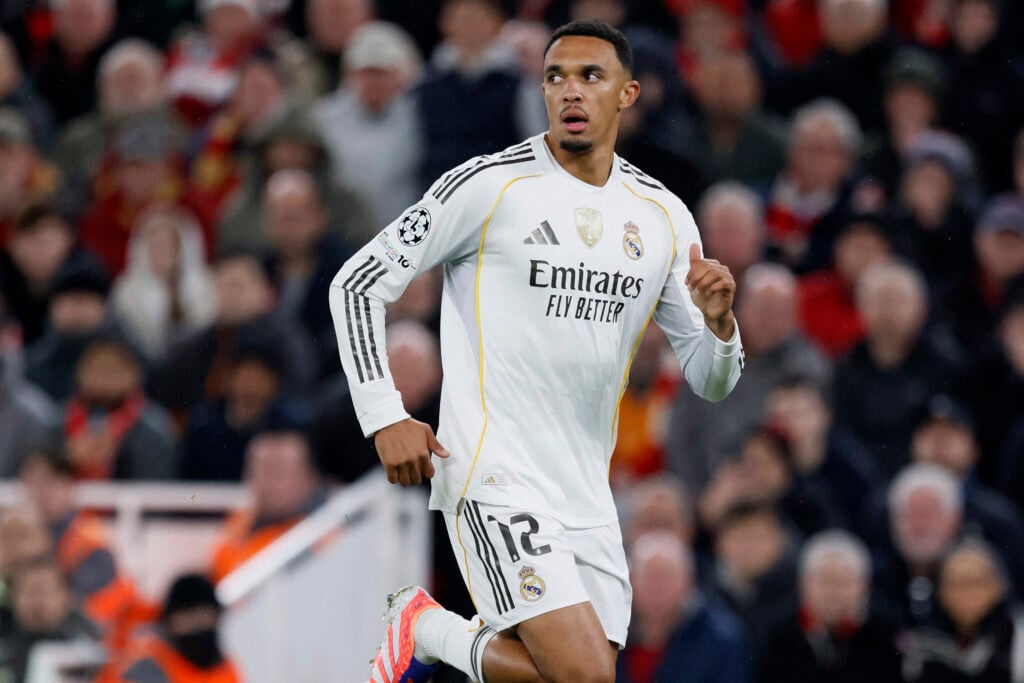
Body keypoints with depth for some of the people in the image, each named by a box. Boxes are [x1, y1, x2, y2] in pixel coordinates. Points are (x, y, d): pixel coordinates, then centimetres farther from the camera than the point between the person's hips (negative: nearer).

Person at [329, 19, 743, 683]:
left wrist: (718, 322, -8)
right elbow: (359, 283, -1)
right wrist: (385, 418, -9)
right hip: (495, 478, -6)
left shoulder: (664, 217, 10)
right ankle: (425, 627, 8)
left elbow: (711, 380, 15)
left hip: (588, 495, 6)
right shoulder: (489, 185, -5)